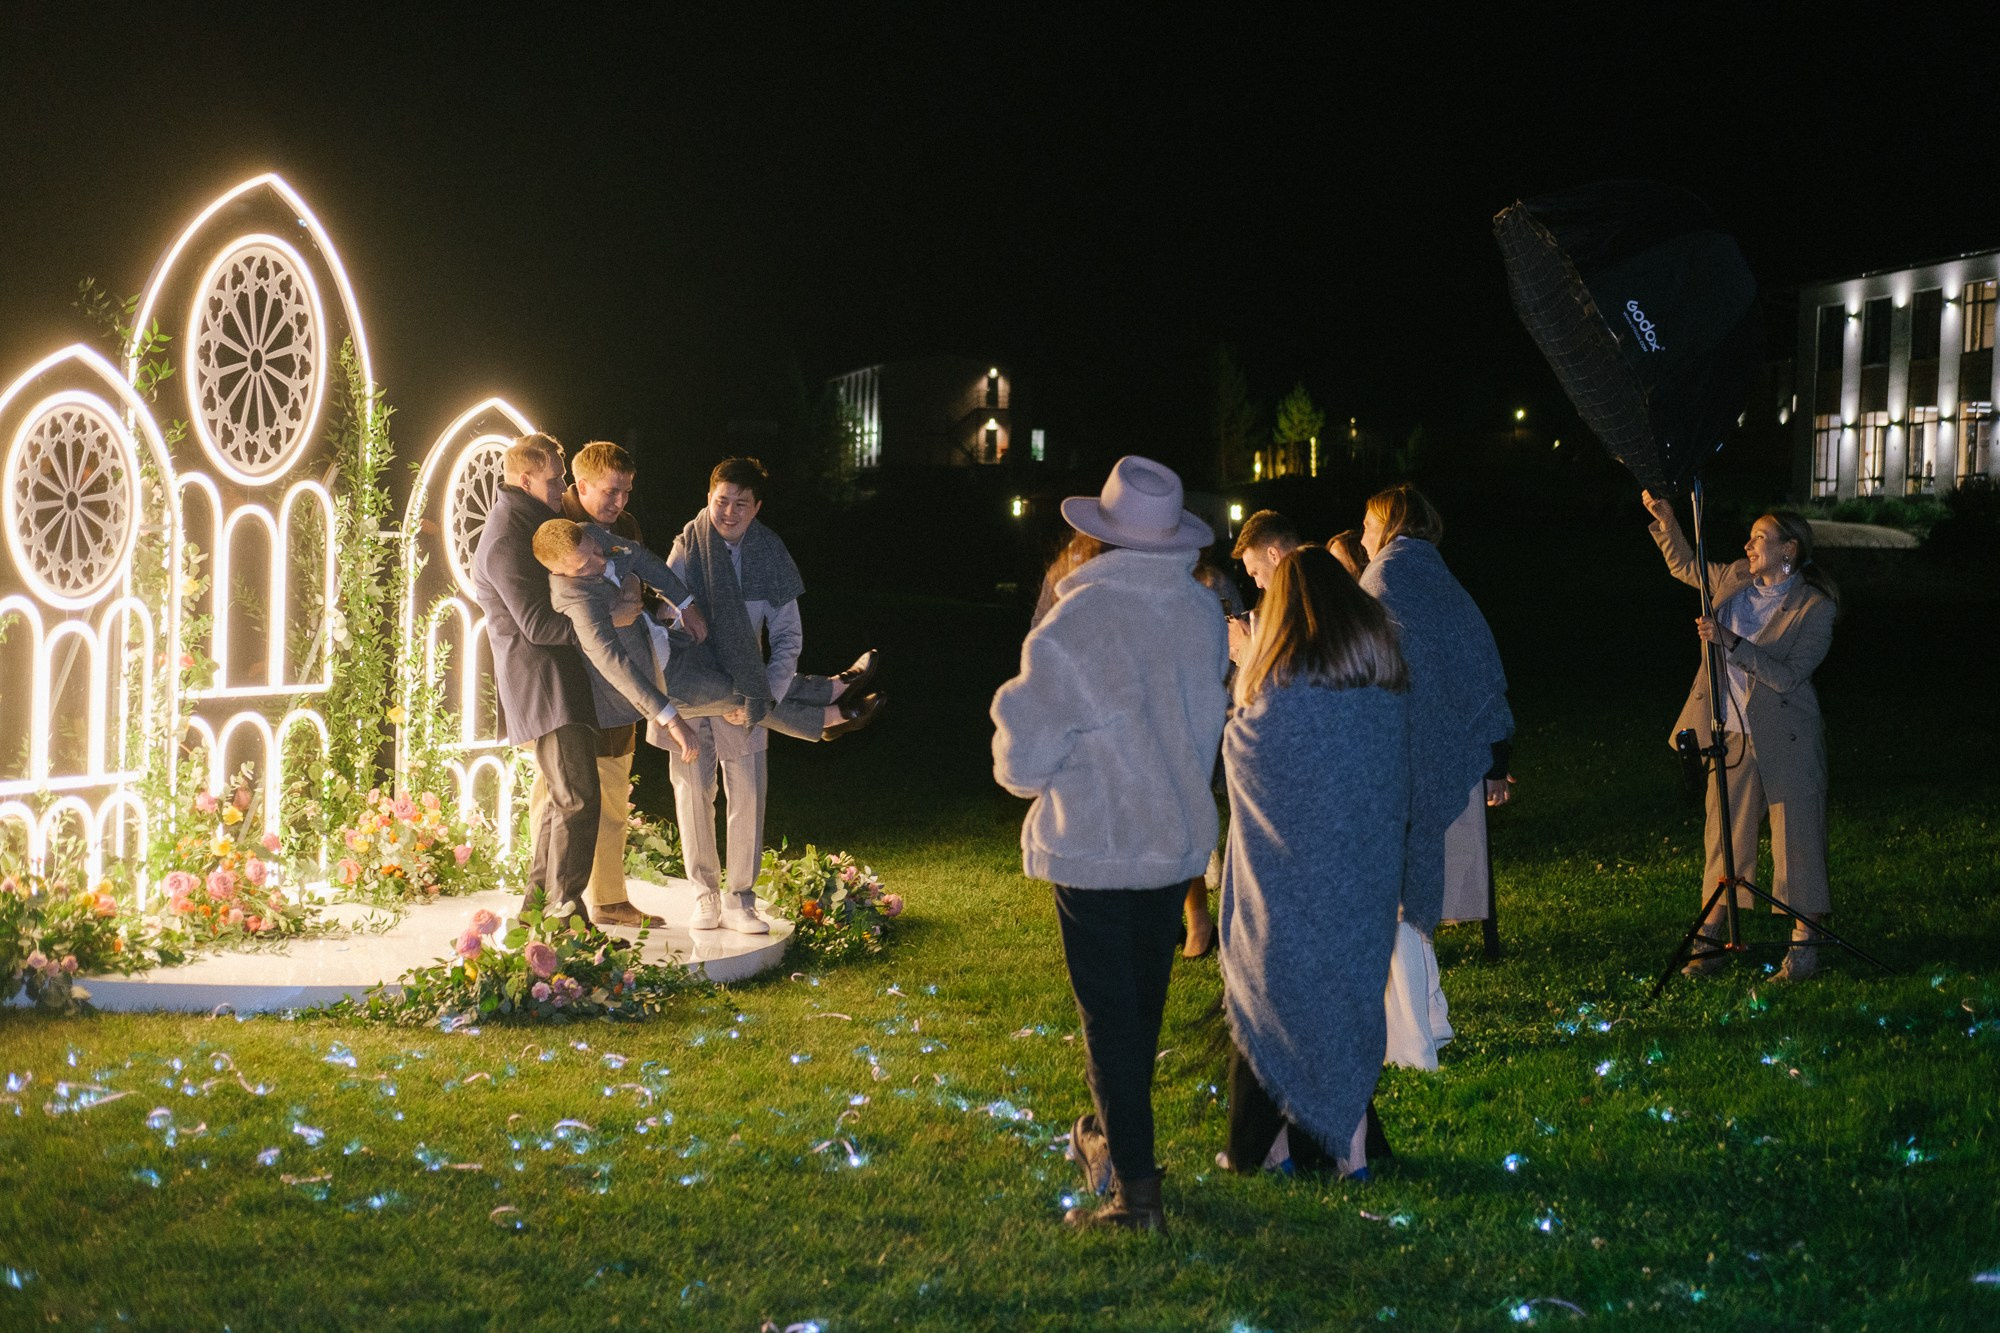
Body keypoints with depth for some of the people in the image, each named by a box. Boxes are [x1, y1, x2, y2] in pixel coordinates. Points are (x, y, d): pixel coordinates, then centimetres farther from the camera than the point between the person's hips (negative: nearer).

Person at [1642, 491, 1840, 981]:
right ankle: (1712, 931, 16)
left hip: (1786, 740, -5)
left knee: (1795, 835, 1)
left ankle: (1804, 939, 10)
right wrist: (1665, 521, 10)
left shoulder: (1814, 607, -13)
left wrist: (1730, 642, -26)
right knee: (1724, 835, 9)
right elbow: (1684, 566, 23)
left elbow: (1787, 676, -20)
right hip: (1733, 735, 5)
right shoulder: (1736, 579, 4)